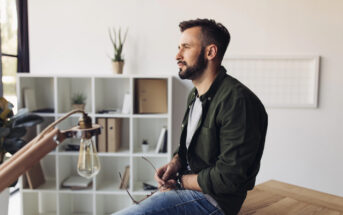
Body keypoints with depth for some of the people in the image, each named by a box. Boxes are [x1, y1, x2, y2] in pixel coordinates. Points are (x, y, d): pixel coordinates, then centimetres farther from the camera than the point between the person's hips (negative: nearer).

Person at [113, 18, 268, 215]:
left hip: (212, 198, -9)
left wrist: (180, 181, -10)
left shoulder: (237, 101, -21)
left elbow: (229, 178, -22)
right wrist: (175, 164, 0)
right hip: (188, 185, 9)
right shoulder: (196, 95, 11)